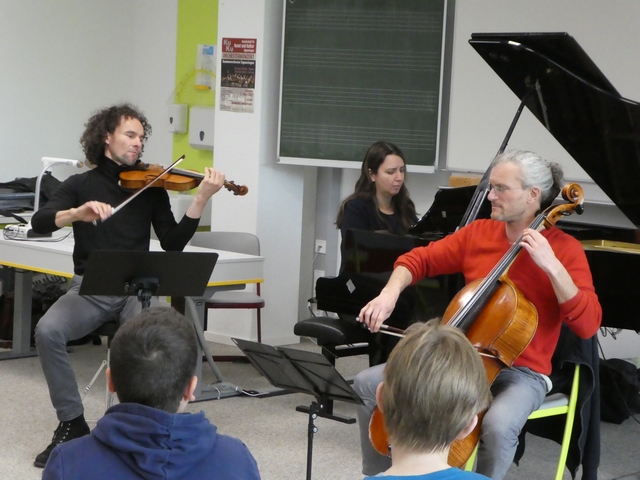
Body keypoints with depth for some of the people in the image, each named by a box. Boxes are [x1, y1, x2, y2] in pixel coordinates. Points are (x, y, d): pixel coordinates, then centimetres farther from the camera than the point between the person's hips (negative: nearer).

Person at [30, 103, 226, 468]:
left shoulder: (151, 188, 9)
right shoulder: (80, 185, 8)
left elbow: (173, 244, -1)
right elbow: (39, 223, -8)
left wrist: (202, 199, -13)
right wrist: (78, 213, -28)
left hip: (135, 289, 0)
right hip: (89, 288, 1)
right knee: (48, 330, -29)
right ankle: (72, 423, -12)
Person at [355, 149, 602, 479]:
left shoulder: (564, 249, -10)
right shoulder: (477, 233, 4)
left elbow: (588, 325, -18)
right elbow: (420, 259, 10)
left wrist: (552, 267, -27)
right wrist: (390, 293, -10)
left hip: (520, 373, -5)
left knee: (498, 425, -38)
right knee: (367, 385, -6)